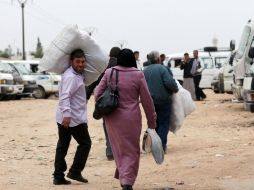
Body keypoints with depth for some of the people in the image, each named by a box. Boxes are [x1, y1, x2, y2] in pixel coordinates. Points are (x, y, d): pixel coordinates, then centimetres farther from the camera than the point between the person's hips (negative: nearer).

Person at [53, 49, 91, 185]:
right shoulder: (71, 77, -17)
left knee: (62, 146, 8)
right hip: (74, 118, -9)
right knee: (85, 143, 4)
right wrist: (67, 114, -35)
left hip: (64, 118, 9)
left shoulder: (77, 75, 13)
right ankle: (75, 172, 5)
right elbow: (65, 96, -28)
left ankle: (58, 176, 10)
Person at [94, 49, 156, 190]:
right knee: (131, 150, 6)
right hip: (131, 118, -3)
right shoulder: (138, 75, -6)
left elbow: (98, 94, 1)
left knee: (119, 148, 19)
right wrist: (152, 121, 5)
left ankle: (122, 175, 27)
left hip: (113, 118, 3)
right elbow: (146, 100, -3)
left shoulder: (109, 73, 0)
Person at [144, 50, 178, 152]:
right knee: (164, 123, 0)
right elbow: (169, 82, -22)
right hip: (162, 100, -6)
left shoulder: (145, 71, 6)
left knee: (154, 123, 16)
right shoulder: (161, 68, -13)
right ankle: (161, 146, -7)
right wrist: (176, 89, -4)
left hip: (149, 101, 6)